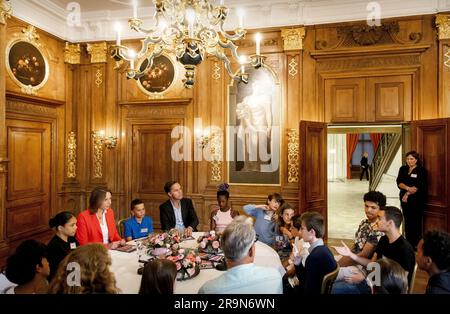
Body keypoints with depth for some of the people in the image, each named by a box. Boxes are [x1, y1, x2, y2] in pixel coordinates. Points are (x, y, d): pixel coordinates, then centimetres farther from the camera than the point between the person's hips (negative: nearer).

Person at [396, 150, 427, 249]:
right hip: (404, 199, 4)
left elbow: (419, 186, -11)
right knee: (407, 221, 7)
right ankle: (408, 242, 15)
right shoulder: (403, 169, 10)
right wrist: (407, 188, -18)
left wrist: (408, 194, -12)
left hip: (417, 199, -4)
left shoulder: (421, 170, -3)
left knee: (415, 222, -2)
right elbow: (399, 183, -1)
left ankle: (415, 244, 6)